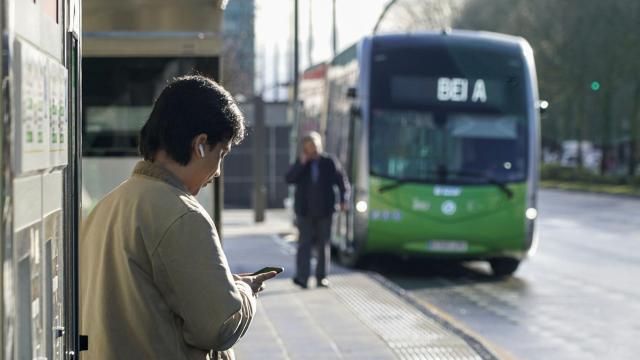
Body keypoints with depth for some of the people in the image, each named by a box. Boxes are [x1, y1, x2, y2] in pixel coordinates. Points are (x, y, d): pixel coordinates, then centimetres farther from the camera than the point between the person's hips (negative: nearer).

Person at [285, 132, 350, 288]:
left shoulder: (330, 162, 2)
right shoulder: (300, 164, 5)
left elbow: (343, 182, 5)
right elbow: (289, 179, -8)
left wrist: (343, 200, -7)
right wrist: (301, 163, -15)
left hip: (324, 211, 1)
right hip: (305, 211, 0)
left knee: (323, 244, 6)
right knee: (305, 243, -9)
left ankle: (321, 277, 13)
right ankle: (302, 277, -16)